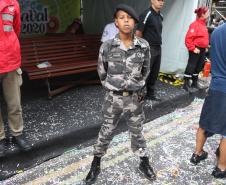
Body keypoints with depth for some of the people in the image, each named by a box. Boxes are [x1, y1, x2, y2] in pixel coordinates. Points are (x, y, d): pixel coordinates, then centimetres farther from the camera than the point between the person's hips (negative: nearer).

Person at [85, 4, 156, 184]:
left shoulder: (144, 46, -8)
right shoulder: (107, 46, -11)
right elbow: (102, 73, 4)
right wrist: (113, 87, 10)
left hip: (135, 98, 1)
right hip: (113, 98, 0)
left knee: (137, 132, 17)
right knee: (106, 132, 14)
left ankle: (144, 163, 39)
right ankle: (96, 165, 34)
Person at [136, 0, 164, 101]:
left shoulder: (160, 16, 12)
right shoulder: (146, 14, -13)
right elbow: (138, 33, -14)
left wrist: (158, 45, 14)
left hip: (158, 48, 8)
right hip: (149, 49, -8)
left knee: (154, 73, 13)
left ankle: (150, 93, 25)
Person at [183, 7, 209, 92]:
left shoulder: (203, 24, 13)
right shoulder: (195, 24, -15)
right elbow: (188, 38, -21)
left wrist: (205, 47, 15)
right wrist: (193, 48, -21)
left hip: (202, 50, 9)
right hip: (196, 50, -9)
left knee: (198, 67, 15)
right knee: (191, 66, -3)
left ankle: (194, 83, 27)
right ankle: (186, 84, 4)